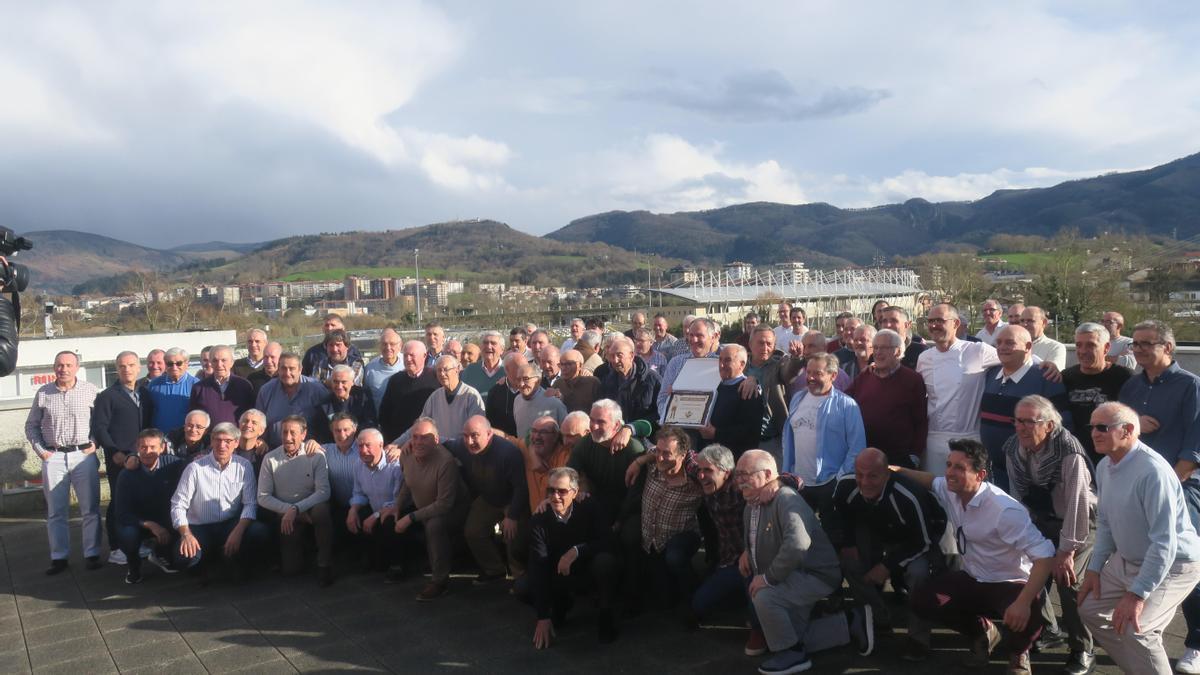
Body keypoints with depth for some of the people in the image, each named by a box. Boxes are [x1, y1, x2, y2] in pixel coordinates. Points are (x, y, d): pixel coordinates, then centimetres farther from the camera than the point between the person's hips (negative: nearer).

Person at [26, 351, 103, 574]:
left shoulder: (90, 390, -1)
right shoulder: (43, 393, 5)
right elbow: (31, 426, 13)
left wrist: (95, 444, -6)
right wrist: (40, 450, 2)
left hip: (84, 455, -2)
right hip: (53, 457, 2)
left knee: (90, 509, 2)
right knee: (55, 511, 7)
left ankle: (91, 554, 10)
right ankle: (58, 557, 16)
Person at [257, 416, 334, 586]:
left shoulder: (316, 456, -9)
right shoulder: (270, 459, -4)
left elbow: (323, 492, -17)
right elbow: (263, 497, -4)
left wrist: (296, 509, -27)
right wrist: (289, 510, -17)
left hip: (311, 508, -2)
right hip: (285, 515, 2)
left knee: (321, 509, -37)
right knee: (291, 568, -7)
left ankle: (324, 564, -19)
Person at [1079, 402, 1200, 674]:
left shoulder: (1153, 471, -30)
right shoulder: (1104, 466, -1)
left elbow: (1165, 543, -31)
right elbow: (1105, 521, 11)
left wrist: (1137, 594, -30)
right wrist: (1095, 567, 6)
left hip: (1172, 565, -9)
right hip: (1126, 560, 9)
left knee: (1135, 629, -25)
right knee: (1091, 610, 11)